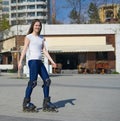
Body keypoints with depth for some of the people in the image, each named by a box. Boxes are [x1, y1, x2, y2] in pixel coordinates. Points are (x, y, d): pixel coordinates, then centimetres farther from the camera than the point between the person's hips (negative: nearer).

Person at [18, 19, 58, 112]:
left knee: (47, 80, 0)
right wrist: (20, 62, -15)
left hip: (39, 61, 7)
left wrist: (52, 61, 7)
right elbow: (24, 49, -5)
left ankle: (46, 103, 6)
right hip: (32, 60, -7)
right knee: (33, 82, -13)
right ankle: (26, 103, -7)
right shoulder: (29, 37, 4)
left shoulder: (41, 38, 21)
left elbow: (44, 50, 16)